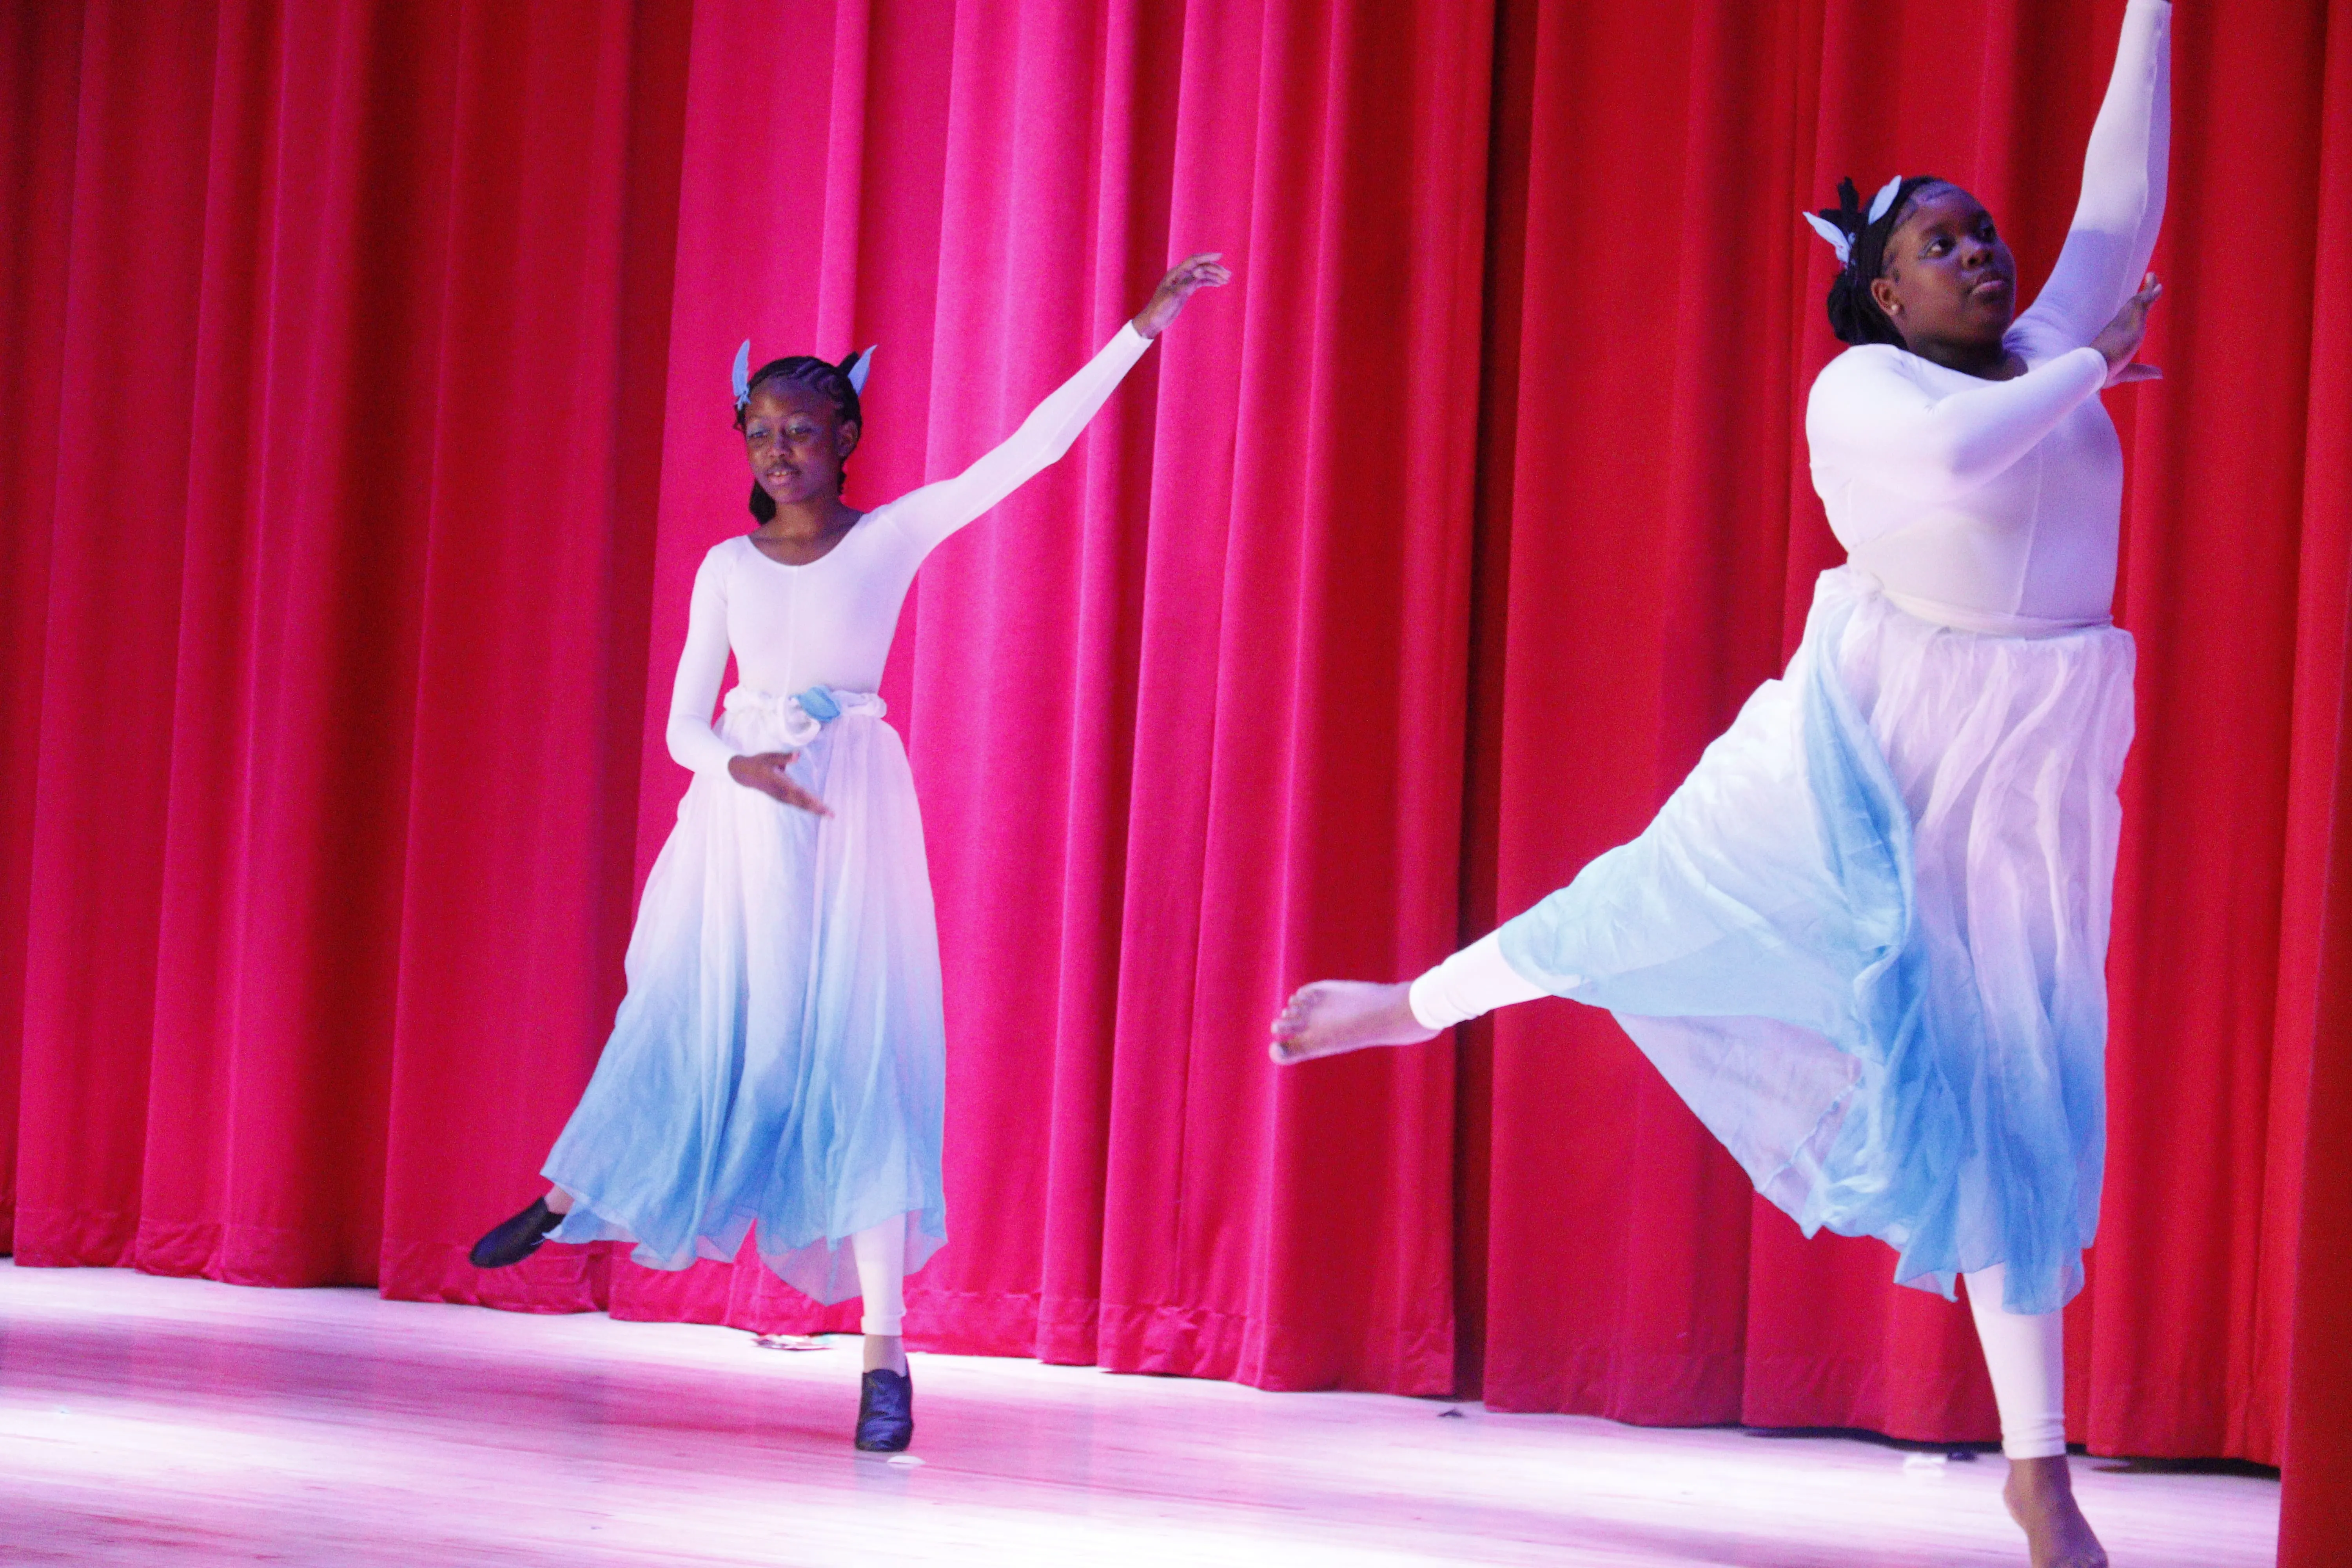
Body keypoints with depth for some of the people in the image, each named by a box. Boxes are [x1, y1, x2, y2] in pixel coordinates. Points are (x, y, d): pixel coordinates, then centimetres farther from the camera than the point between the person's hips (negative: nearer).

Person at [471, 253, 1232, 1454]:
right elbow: (685, 725, 6)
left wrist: (1140, 333, -9)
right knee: (690, 1031, 5)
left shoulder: (891, 539, 0)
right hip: (738, 816, 2)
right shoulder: (728, 568, 5)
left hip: (851, 821, -2)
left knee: (856, 1059, -6)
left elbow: (1030, 448, -5)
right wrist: (743, 766, -16)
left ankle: (886, 1353, -5)